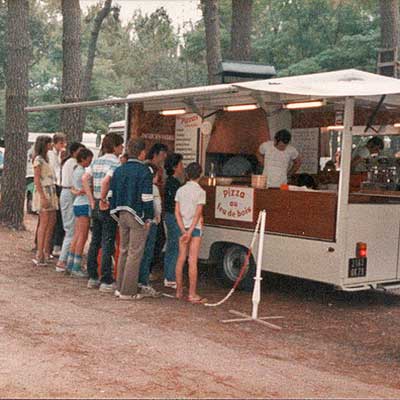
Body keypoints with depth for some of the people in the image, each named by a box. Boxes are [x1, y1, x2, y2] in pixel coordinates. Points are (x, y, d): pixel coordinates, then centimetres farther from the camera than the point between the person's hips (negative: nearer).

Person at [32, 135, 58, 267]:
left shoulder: (45, 159, 19)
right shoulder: (38, 160, -8)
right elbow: (36, 180, -15)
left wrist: (54, 196, 16)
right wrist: (43, 197, -22)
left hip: (51, 193, 9)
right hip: (43, 192, -9)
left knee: (52, 222, 7)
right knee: (44, 223, -10)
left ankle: (46, 251, 13)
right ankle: (40, 256, -9)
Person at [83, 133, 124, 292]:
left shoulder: (97, 161, 11)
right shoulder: (115, 163, -13)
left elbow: (84, 179, 6)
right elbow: (106, 181, -27)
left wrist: (92, 199, 6)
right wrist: (103, 199, -16)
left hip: (96, 206, 8)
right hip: (109, 207, -8)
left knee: (94, 243, 14)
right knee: (108, 245, -3)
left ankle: (92, 278, 21)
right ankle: (106, 282, 1)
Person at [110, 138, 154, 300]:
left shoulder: (119, 170, 10)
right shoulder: (144, 171, -12)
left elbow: (112, 193, 12)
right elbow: (146, 197, -15)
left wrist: (115, 212, 18)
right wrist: (148, 218, -9)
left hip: (122, 215, 7)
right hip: (137, 216, -7)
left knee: (124, 251, 16)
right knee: (135, 253, -2)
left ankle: (120, 287, 20)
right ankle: (128, 291, -1)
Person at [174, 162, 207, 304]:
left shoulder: (180, 190, 6)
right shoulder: (200, 192, -8)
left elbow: (177, 212, 1)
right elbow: (198, 214, -14)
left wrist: (183, 230, -4)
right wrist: (190, 232, -14)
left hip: (183, 228, 5)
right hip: (195, 228, -5)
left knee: (181, 259, 11)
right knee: (192, 261, -5)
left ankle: (179, 291, 17)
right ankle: (192, 294, -4)